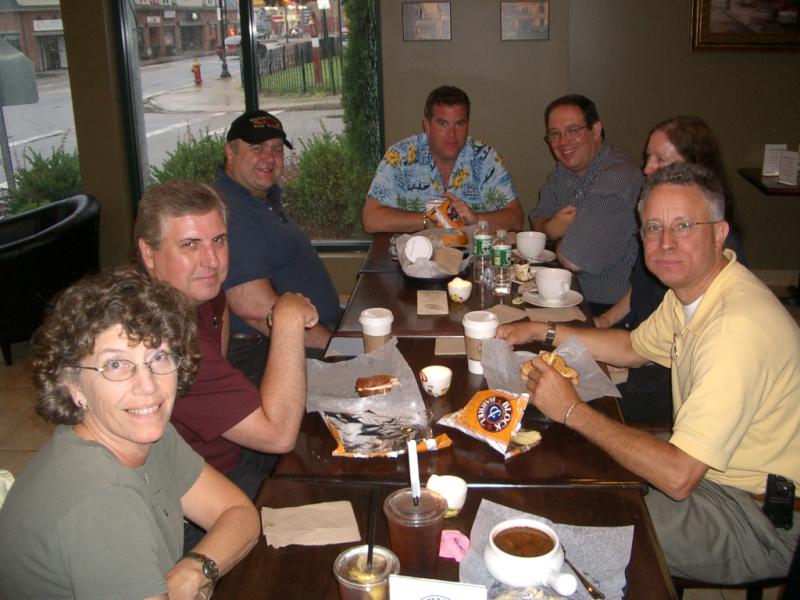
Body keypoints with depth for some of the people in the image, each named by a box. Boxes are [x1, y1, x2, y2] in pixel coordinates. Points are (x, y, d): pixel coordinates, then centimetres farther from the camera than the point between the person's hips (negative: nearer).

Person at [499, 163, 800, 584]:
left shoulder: (739, 326, -32)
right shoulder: (689, 287, -1)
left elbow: (677, 477, -34)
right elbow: (634, 348, 19)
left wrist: (574, 412, -24)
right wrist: (542, 331, 7)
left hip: (761, 518, -9)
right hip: (704, 466, 9)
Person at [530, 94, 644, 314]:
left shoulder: (617, 179, -26)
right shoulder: (564, 169, 5)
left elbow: (572, 260, -26)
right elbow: (537, 219, 14)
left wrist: (560, 238, -3)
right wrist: (551, 228, -9)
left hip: (608, 309, -8)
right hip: (575, 294, 8)